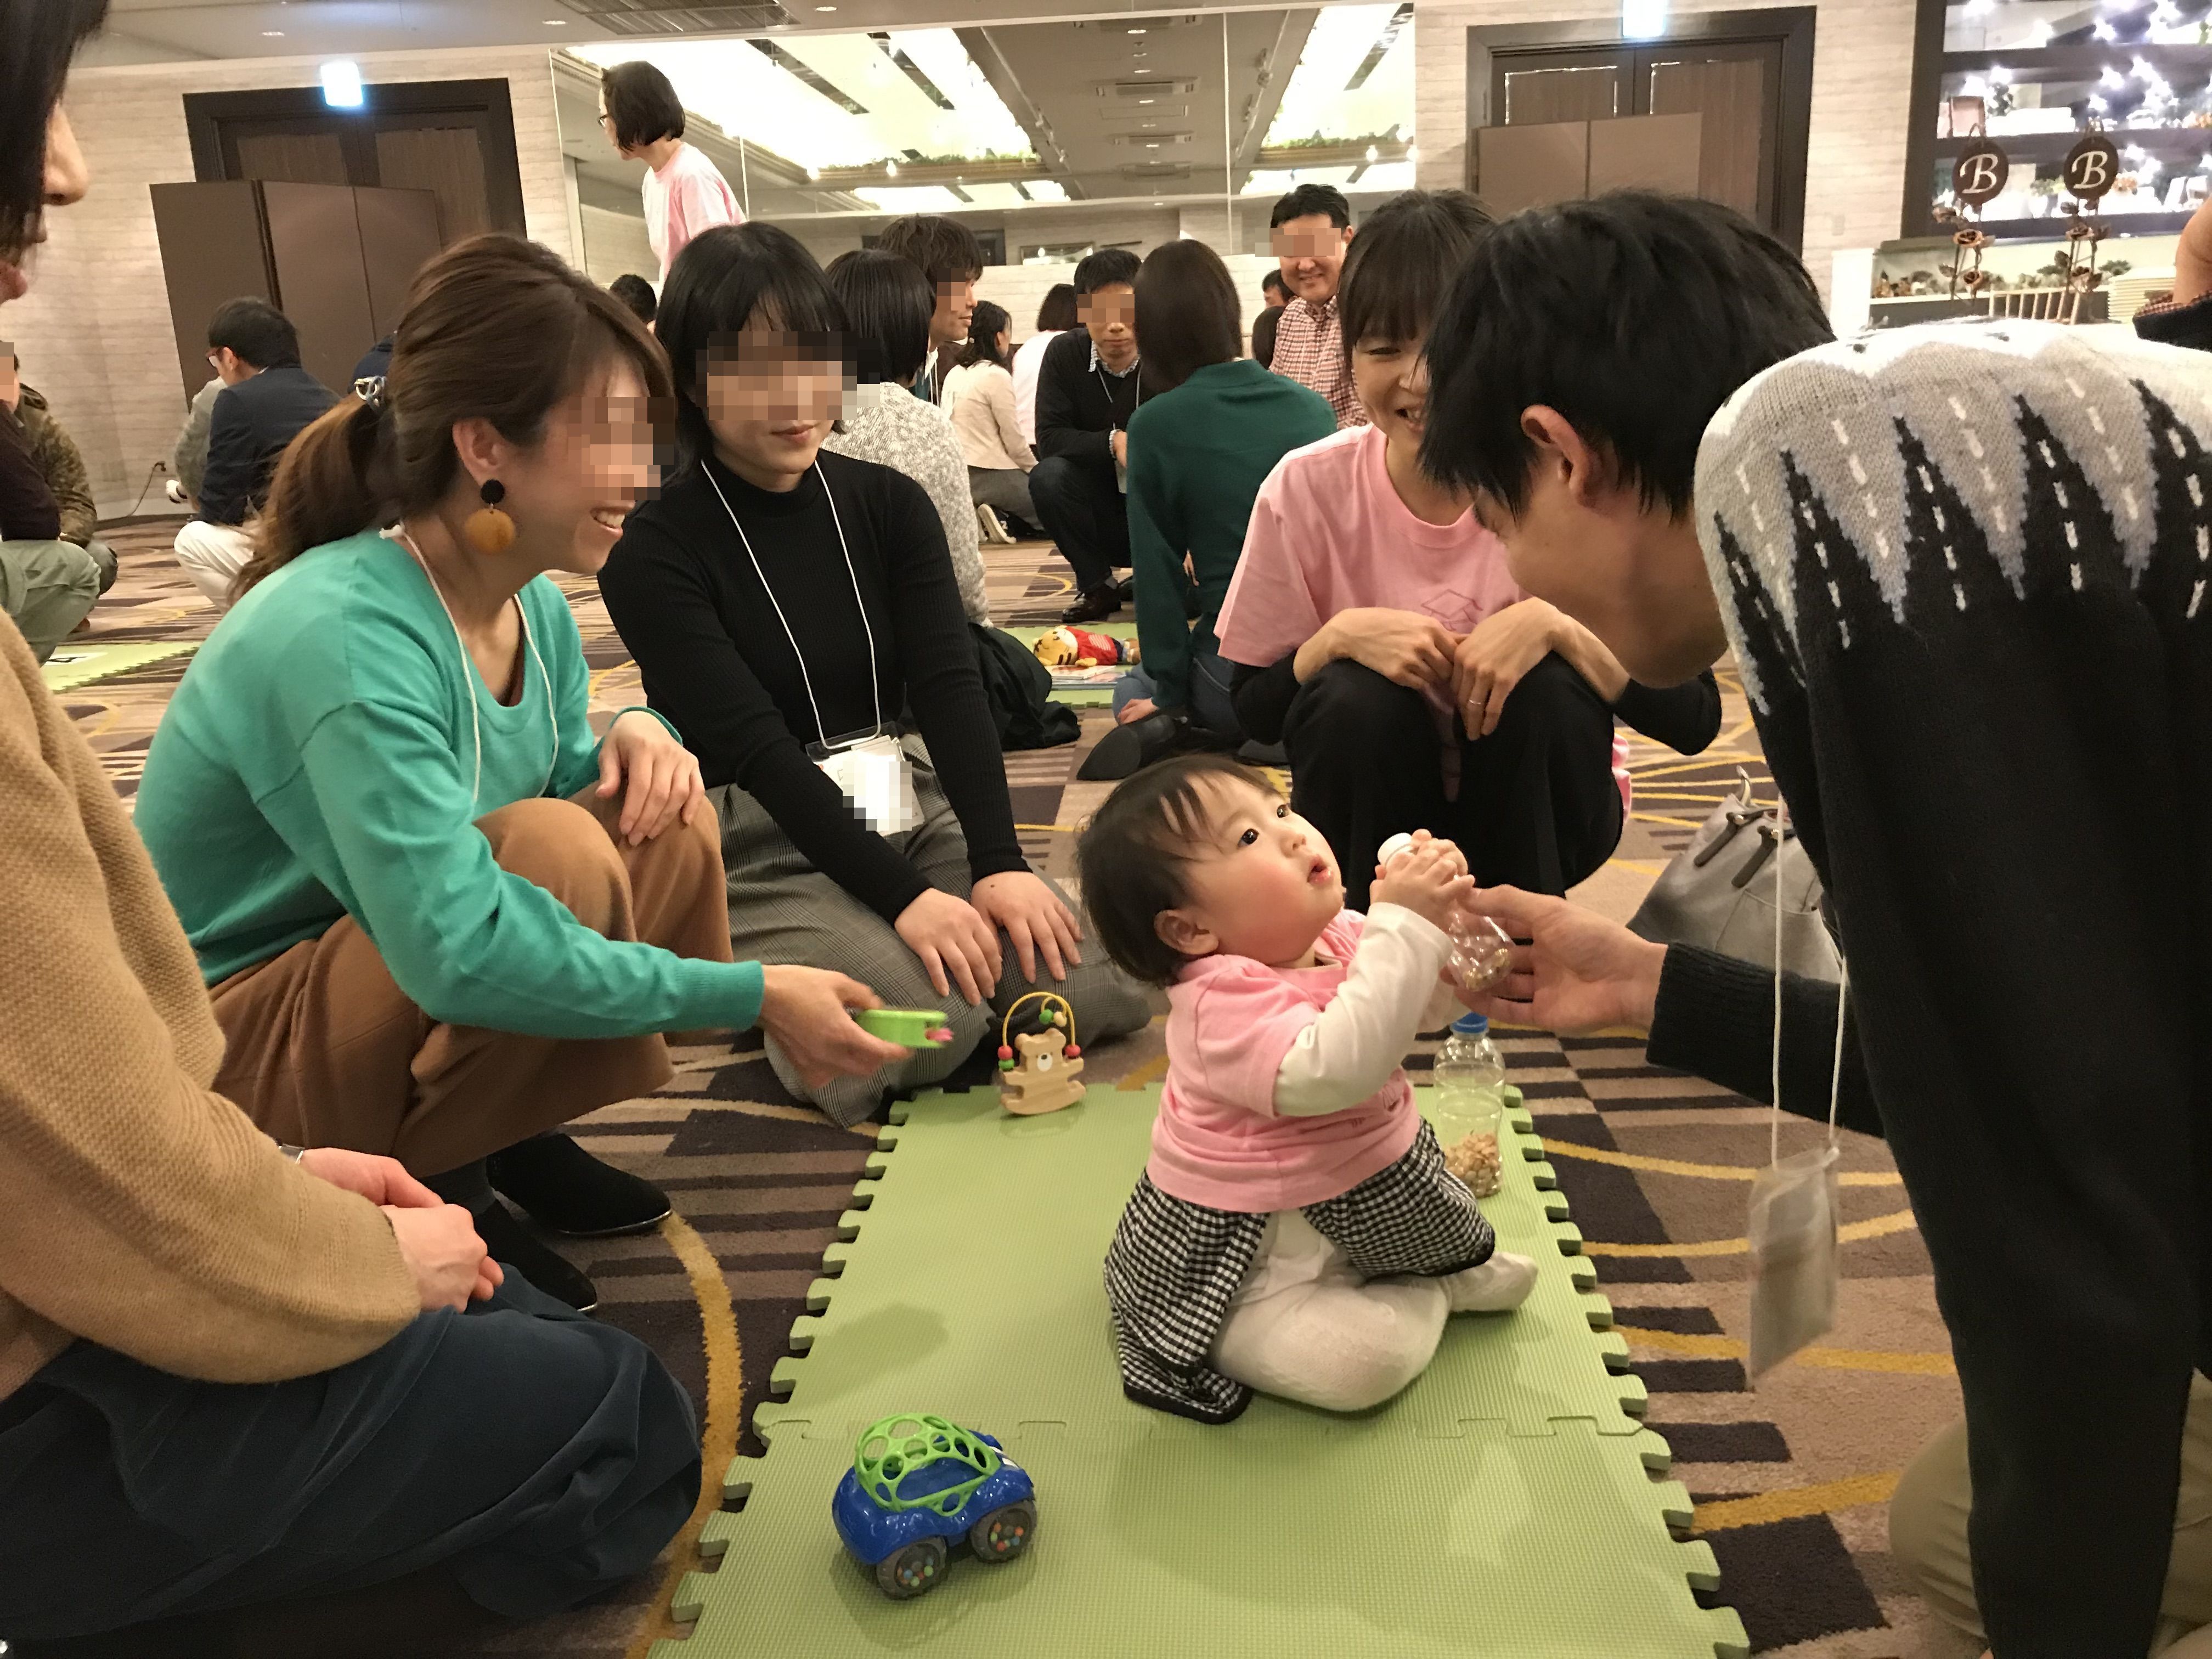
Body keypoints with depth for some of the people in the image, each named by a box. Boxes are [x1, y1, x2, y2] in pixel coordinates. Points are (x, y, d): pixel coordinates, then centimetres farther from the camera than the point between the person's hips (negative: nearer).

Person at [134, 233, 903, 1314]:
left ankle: (506, 1137, 3)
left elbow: (570, 769, 9)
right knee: (556, 851, -30)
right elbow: (456, 952, -38)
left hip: (383, 965, 8)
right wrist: (752, 996, -34)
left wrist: (634, 735, -15)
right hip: (235, 1042, -8)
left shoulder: (531, 604, -4)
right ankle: (421, 1193, -9)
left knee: (664, 818, -9)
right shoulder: (345, 637, -31)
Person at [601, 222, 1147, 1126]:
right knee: (930, 1025, -28)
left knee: (1103, 985, -14)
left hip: (917, 815, 5)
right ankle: (764, 983, 2)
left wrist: (999, 861, -20)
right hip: (764, 853, -4)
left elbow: (949, 686, -6)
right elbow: (752, 744, -17)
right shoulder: (656, 551, -9)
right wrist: (902, 895, -26)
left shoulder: (890, 504, 5)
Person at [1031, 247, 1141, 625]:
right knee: (1047, 477, -27)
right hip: (1100, 516, 2)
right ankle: (1096, 586, -5)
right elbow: (1049, 439, -14)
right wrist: (1113, 441, -28)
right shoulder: (1064, 354, -7)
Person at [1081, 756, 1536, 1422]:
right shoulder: (1222, 1002, -31)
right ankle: (1428, 1296, 3)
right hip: (1252, 1257, -8)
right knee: (1363, 1360, -22)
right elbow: (1327, 1072, -46)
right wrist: (1403, 926, -43)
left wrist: (1438, 917, -15)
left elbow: (1427, 1009, 6)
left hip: (1359, 1204, 8)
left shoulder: (1340, 938, -4)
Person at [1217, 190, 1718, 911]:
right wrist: (1341, 635, -27)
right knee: (1356, 700, -28)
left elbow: (1693, 719, -19)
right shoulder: (1307, 488, -15)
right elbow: (1253, 710, -8)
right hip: (1372, 807, 1)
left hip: (1537, 807, 0)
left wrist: (1554, 623, -33)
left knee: (1545, 691, -29)